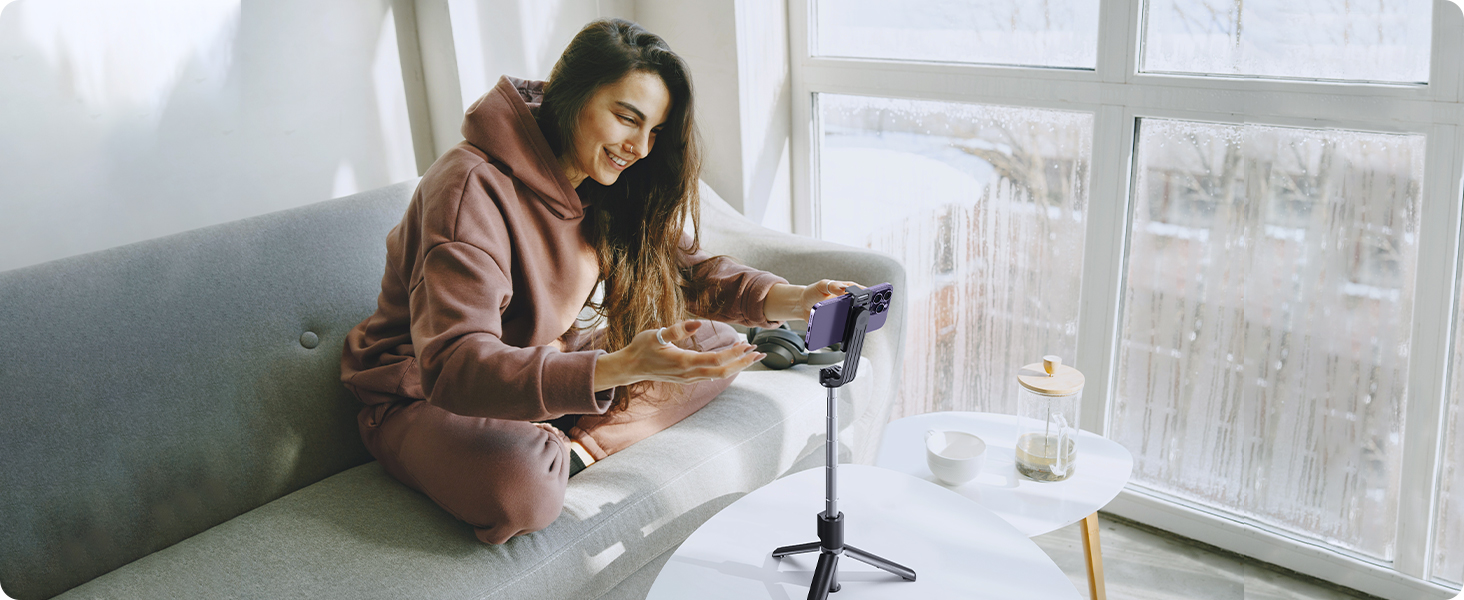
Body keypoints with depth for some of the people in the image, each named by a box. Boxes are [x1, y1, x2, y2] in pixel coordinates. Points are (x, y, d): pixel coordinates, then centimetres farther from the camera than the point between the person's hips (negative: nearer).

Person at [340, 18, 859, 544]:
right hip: (428, 397, -7)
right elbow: (454, 366, -37)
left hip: (548, 367, 8)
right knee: (522, 489, -41)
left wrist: (789, 299, -18)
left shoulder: (605, 187, -4)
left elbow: (685, 266, 3)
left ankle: (573, 450, -13)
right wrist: (620, 367, -50)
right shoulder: (473, 186, -28)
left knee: (716, 345, -4)